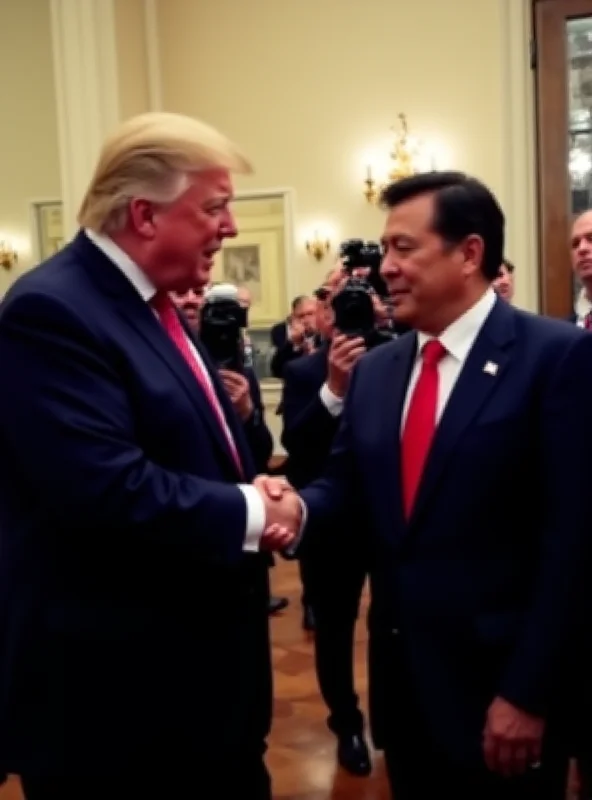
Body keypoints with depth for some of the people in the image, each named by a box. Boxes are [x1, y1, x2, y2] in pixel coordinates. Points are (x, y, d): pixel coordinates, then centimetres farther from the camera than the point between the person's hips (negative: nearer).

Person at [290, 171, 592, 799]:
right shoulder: (375, 369, 8)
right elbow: (343, 482, 7)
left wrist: (528, 691, -15)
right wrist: (297, 508, -16)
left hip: (500, 679, -5)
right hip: (399, 670, 6)